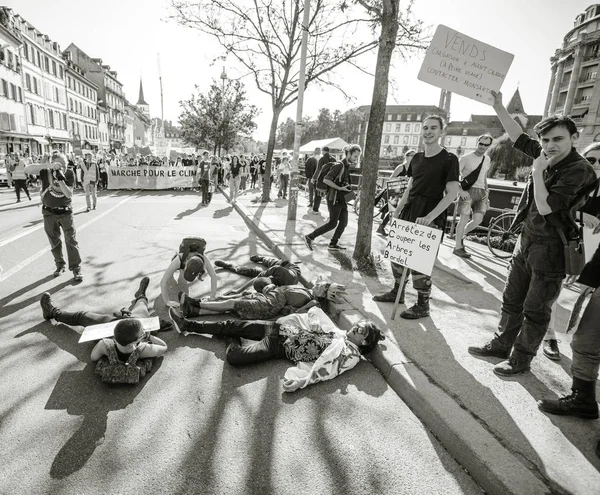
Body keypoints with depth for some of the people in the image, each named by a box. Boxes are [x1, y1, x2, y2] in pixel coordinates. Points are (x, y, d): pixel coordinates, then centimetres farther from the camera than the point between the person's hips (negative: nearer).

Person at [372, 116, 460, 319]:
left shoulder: (448, 159, -8)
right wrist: (398, 210, 12)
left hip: (430, 215, -7)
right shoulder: (417, 157, 11)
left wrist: (430, 216, -24)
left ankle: (423, 305, 11)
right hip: (409, 210, 7)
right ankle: (397, 292, 30)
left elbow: (452, 193, -14)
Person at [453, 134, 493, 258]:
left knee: (477, 220, -4)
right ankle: (457, 247, 3)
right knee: (464, 219, -6)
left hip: (481, 192, 6)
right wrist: (460, 190, -18)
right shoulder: (466, 158, -5)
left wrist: (486, 190, 17)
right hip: (467, 191, -5)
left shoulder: (487, 160, 15)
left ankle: (461, 236, 22)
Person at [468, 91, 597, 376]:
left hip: (551, 249, -7)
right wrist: (498, 107, 8)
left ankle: (521, 359, 20)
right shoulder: (548, 157, 3)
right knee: (512, 300, 17)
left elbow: (546, 207, -23)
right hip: (526, 240, 7)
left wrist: (537, 172, -17)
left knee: (536, 310, 6)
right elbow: (518, 138, 12)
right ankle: (501, 345, 32)